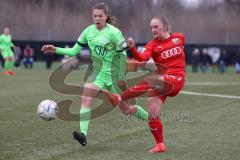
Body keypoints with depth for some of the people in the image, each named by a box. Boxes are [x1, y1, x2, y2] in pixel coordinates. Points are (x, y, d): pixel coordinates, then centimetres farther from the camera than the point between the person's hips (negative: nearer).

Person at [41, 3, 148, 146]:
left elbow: (123, 55, -10)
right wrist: (56, 50, -6)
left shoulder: (114, 33, -15)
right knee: (86, 98, -22)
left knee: (126, 109, 5)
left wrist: (121, 77, -10)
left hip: (114, 74, -4)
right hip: (98, 72, 4)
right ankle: (83, 134, -30)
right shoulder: (89, 31, 0)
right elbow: (74, 51, 4)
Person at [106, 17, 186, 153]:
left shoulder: (179, 37, 5)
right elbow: (142, 57, -19)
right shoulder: (153, 45, 1)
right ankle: (160, 145, 8)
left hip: (176, 79, -3)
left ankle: (119, 98, -40)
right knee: (153, 115, -6)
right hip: (161, 84, 3)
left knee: (149, 81, -33)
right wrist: (132, 48, -36)